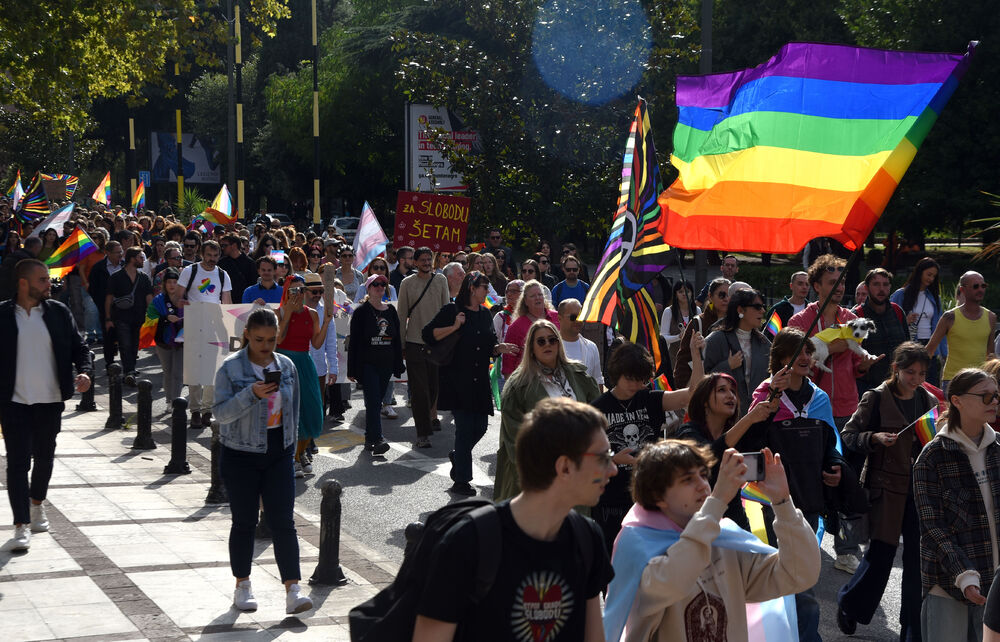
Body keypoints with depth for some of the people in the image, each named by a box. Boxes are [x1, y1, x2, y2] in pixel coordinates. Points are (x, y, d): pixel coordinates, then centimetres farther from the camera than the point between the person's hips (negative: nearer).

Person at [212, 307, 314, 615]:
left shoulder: (287, 366, 5)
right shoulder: (231, 368, -8)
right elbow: (221, 412, -16)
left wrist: (290, 446, 13)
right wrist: (251, 394, -29)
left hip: (278, 455, 3)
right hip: (240, 456, -2)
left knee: (283, 521, -4)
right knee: (244, 522, 7)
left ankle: (293, 590, -5)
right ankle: (242, 586, 22)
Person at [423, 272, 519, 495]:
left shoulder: (485, 314, 14)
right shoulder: (452, 310, -5)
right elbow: (428, 334, -10)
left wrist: (500, 348, 1)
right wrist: (454, 327, -18)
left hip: (480, 381, 6)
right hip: (457, 380, -6)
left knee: (480, 426, 5)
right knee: (465, 428, -6)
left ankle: (458, 456, 35)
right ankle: (461, 481, 2)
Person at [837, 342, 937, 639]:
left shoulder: (929, 401, 10)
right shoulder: (876, 398, -5)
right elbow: (848, 435, -2)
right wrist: (875, 438, -19)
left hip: (920, 489, 4)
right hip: (887, 488, -4)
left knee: (918, 558, 4)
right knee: (881, 553, -1)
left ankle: (913, 631, 14)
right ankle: (849, 603, 27)